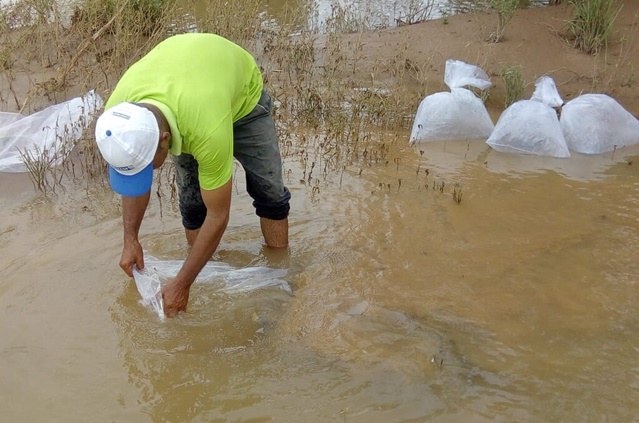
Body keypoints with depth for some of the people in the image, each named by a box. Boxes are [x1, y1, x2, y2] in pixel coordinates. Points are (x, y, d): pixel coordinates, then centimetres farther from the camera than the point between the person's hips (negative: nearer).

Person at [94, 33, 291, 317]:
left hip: (242, 92, -3)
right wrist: (130, 239, -9)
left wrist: (181, 285, -29)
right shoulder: (118, 115, -35)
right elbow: (131, 179, -11)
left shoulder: (207, 131, -49)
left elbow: (218, 216, -36)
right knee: (191, 199, -3)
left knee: (268, 190, -5)